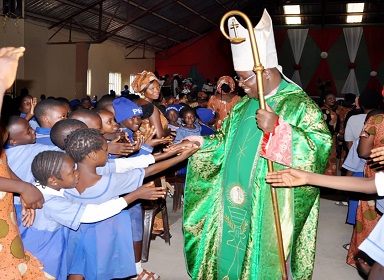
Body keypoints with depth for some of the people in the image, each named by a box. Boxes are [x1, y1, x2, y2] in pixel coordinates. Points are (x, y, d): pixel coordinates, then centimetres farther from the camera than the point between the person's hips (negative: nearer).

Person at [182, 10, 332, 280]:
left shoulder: (300, 105, -10)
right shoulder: (243, 106, 11)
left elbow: (321, 144, -21)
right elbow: (226, 143, 17)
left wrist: (277, 129, -29)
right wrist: (200, 143, 2)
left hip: (269, 207, -6)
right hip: (235, 202, 6)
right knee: (231, 252, 17)